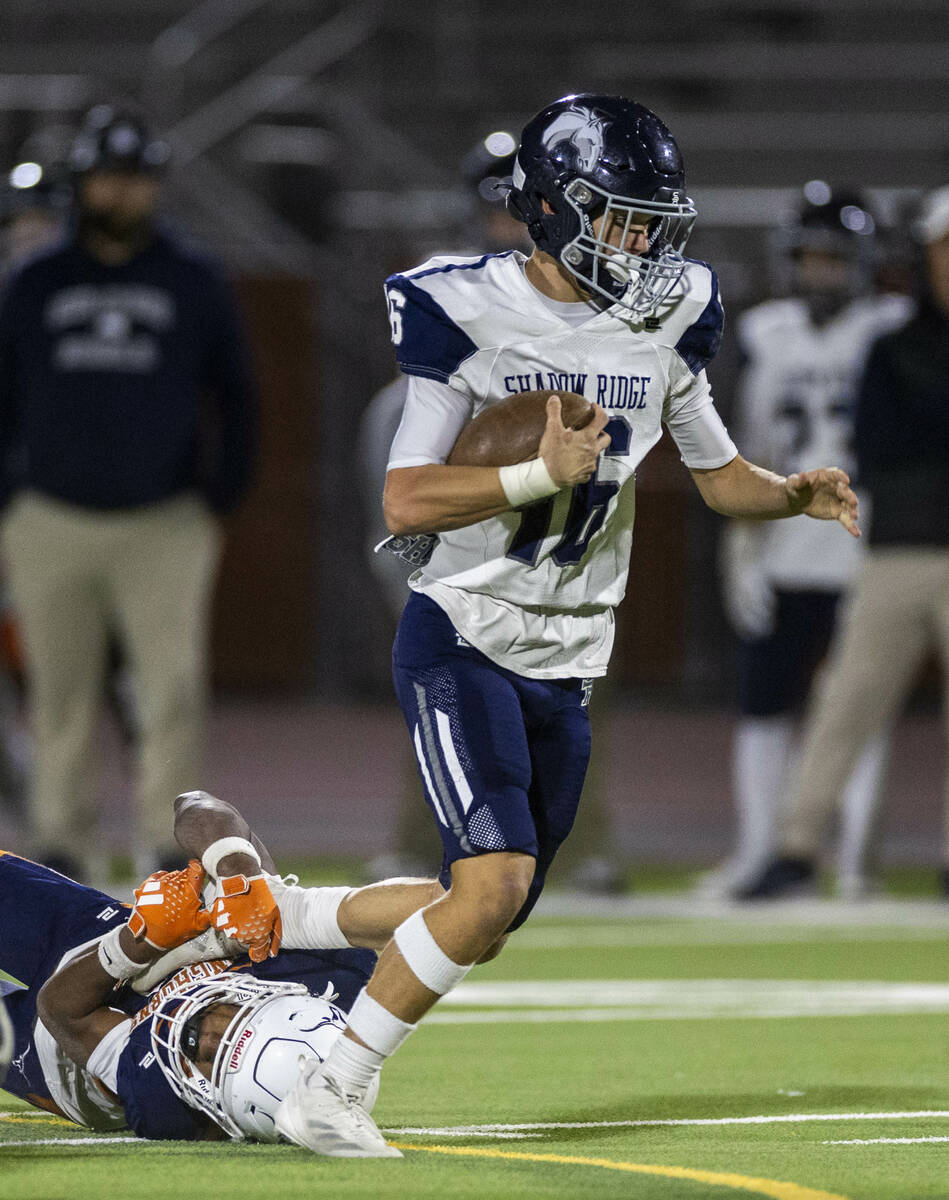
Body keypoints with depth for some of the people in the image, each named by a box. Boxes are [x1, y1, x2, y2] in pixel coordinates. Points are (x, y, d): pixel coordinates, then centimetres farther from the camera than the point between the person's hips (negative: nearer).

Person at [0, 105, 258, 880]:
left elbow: (234, 400, 10)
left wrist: (220, 503, 2)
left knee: (174, 691, -11)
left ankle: (168, 845, -10)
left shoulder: (195, 285, 5)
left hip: (163, 525, -1)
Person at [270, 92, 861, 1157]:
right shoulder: (466, 313, -12)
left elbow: (720, 475, 17)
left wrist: (797, 494, -4)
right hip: (463, 644, -6)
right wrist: (542, 477, -28)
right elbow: (406, 504, -17)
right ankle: (331, 1085, -10)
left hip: (568, 666, 6)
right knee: (494, 886, -23)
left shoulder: (666, 323, 4)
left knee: (485, 925, 8)